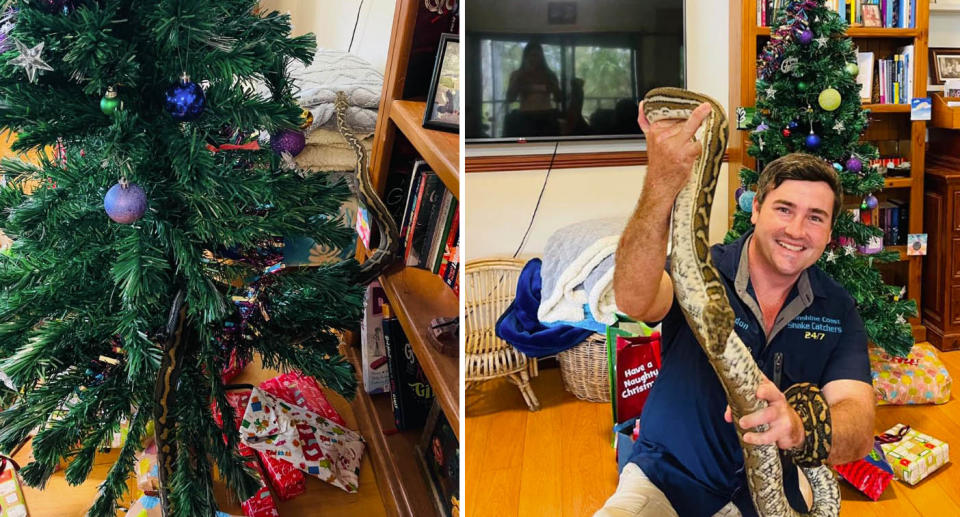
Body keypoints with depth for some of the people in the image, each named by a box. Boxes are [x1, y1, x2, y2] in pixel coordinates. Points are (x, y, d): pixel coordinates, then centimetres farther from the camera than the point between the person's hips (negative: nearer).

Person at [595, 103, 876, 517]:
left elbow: (859, 434, -18)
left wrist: (798, 429, -43)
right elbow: (633, 300, -37)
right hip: (668, 479, -5)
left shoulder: (838, 310, -4)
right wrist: (662, 184, -53)